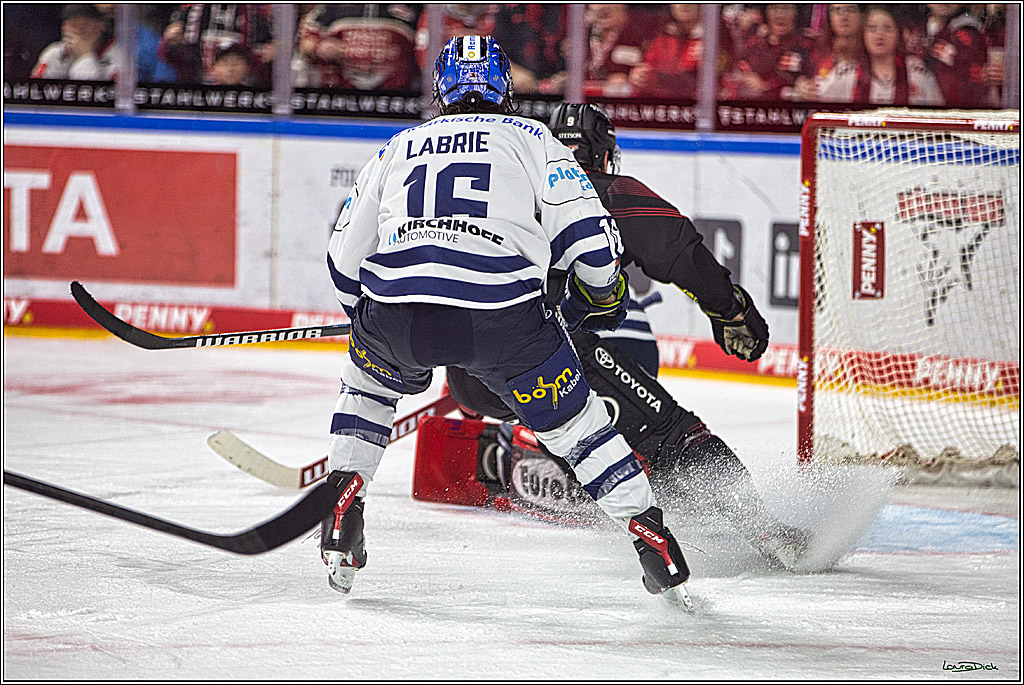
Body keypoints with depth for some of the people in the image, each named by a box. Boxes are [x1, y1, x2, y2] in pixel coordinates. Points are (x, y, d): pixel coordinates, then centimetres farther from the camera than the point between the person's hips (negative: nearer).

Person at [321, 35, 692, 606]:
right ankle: (654, 542, 11)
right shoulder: (532, 139, 21)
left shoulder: (400, 148, 29)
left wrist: (374, 321, 46)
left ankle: (341, 515, 21)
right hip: (504, 312, -2)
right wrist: (599, 302, 27)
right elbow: (590, 236, 9)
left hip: (395, 308, 2)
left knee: (368, 383, 33)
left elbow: (345, 262, 30)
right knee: (573, 418, 16)